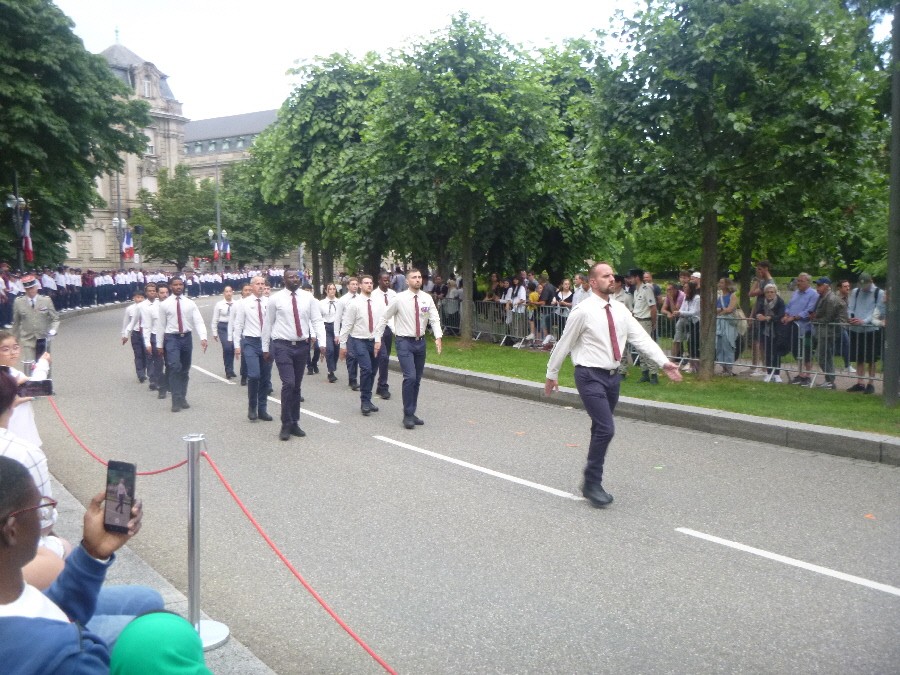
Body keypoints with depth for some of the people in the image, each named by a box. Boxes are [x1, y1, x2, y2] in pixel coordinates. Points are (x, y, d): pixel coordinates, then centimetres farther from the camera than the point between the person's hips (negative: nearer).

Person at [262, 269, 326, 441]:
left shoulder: (308, 298, 3)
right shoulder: (275, 299, -3)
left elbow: (317, 321, 0)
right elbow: (267, 324, 3)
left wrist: (322, 343, -12)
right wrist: (265, 348, 4)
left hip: (302, 346, 3)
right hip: (282, 346, -3)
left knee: (297, 386, 12)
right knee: (288, 384, -14)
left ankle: (294, 423, 23)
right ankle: (286, 425, -1)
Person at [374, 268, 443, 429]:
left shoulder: (427, 299, 0)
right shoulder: (399, 299, -9)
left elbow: (434, 319, -3)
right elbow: (384, 318, -1)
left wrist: (438, 337, -20)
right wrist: (378, 339, -2)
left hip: (420, 342, 5)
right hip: (405, 342, -5)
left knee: (417, 380, 11)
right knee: (410, 377, -17)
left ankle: (412, 414, 23)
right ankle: (408, 415, -5)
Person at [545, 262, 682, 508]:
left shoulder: (620, 310, 6)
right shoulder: (583, 311, -12)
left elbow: (641, 337, -2)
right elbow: (564, 343, -5)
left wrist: (663, 362, -13)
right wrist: (551, 374, 1)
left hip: (612, 376, 7)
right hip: (591, 377, -7)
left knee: (601, 430, 14)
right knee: (606, 429, -15)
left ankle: (592, 483, 28)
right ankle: (592, 484, 0)